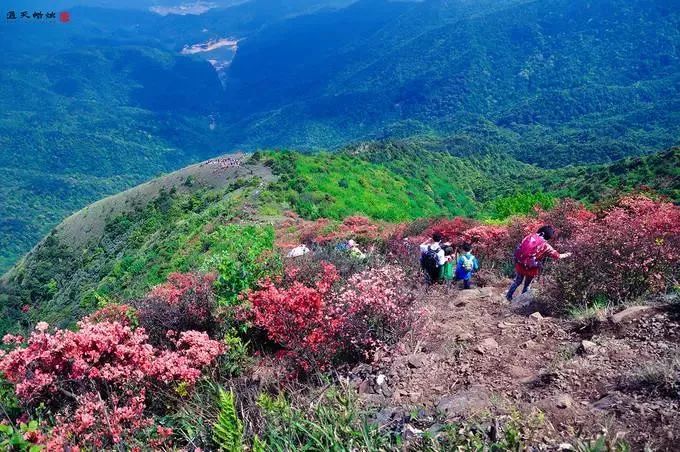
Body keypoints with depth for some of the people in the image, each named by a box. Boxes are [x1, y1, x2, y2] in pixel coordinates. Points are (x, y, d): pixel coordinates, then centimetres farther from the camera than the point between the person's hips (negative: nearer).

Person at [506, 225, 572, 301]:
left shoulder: (530, 236, -3)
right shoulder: (546, 246, -11)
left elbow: (519, 247, 2)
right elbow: (558, 256, -1)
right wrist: (567, 255, 17)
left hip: (520, 264, 3)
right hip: (531, 268, -3)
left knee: (517, 281, 27)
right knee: (527, 285, 22)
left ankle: (509, 296, 37)